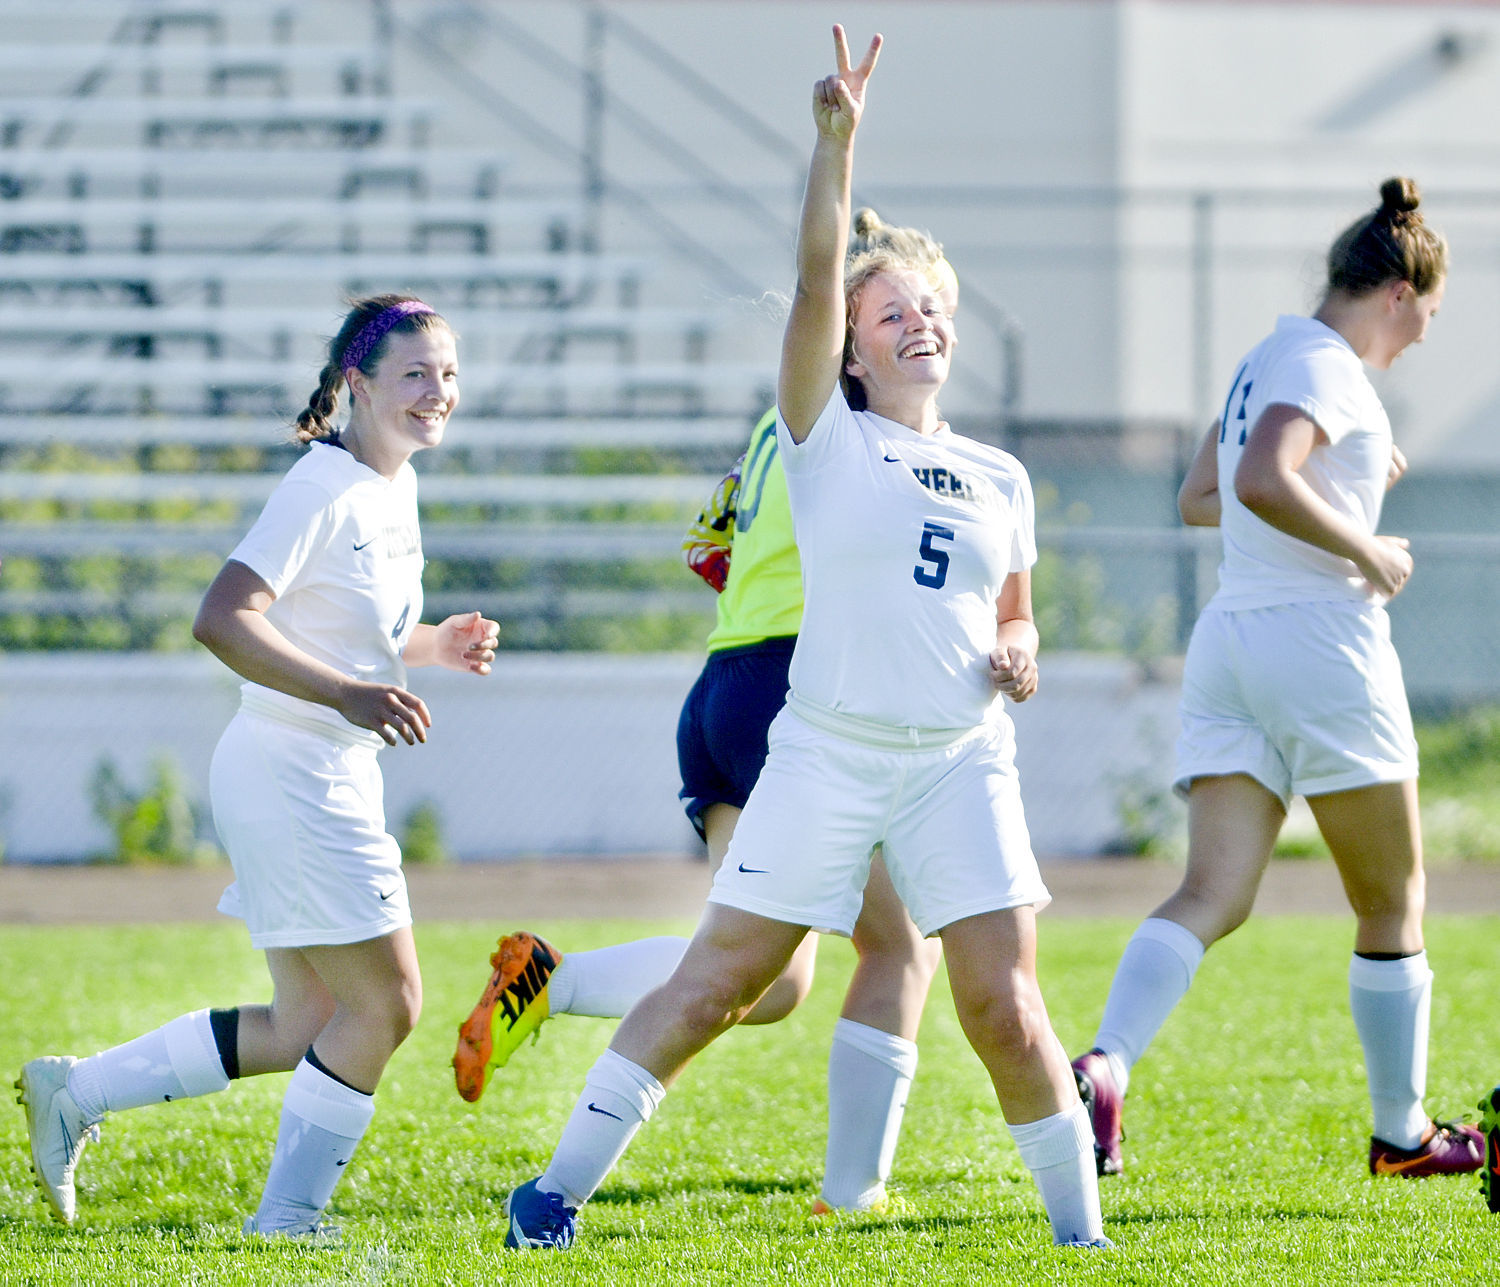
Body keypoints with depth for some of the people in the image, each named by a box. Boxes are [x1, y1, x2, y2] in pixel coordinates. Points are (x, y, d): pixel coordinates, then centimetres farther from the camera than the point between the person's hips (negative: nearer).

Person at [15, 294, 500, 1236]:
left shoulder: (395, 485, 11)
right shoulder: (325, 489, -18)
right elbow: (222, 620, -26)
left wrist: (429, 647, 6)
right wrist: (349, 693, -32)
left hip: (338, 778, 10)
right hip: (288, 776, -10)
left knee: (305, 1030, 13)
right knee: (386, 1001, -6)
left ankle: (75, 1093, 21)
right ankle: (287, 1220, 5)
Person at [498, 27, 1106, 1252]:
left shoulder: (1000, 481, 14)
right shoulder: (829, 439, 3)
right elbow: (815, 281, -10)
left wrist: (1018, 656, 2)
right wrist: (837, 140, -19)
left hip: (963, 758, 3)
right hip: (831, 749, -3)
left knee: (1003, 1003, -5)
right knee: (717, 980, -3)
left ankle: (1081, 1230, 6)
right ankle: (559, 1188, 4)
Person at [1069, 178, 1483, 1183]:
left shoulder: (1266, 362, 17)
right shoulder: (1327, 368, -11)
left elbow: (1199, 498, 27)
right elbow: (1262, 481, -28)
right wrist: (1366, 551, -17)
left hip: (1230, 640, 8)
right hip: (1319, 638, -8)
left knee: (1214, 893, -4)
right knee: (1392, 901, 7)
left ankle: (1104, 1065, -28)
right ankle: (1403, 1131, 15)